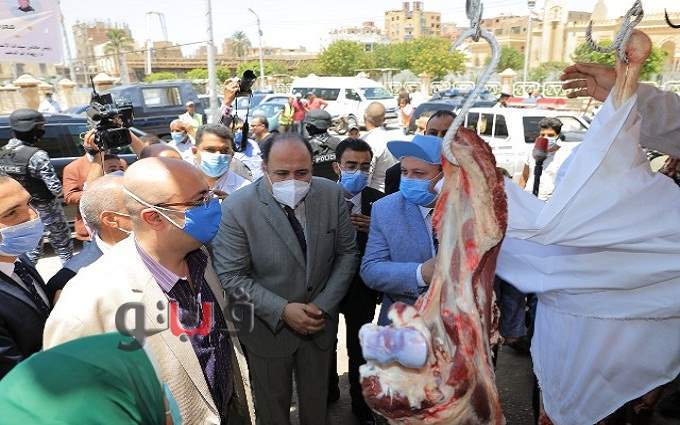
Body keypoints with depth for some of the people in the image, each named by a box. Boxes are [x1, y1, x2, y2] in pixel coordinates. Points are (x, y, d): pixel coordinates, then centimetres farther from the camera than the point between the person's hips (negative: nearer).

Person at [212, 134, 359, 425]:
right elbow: (231, 276, -17)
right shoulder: (237, 209, -22)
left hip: (320, 321, 3)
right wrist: (282, 310, -23)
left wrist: (323, 305, -12)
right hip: (267, 326, -2)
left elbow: (347, 253, -4)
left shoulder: (333, 195, -13)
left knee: (316, 402, 24)